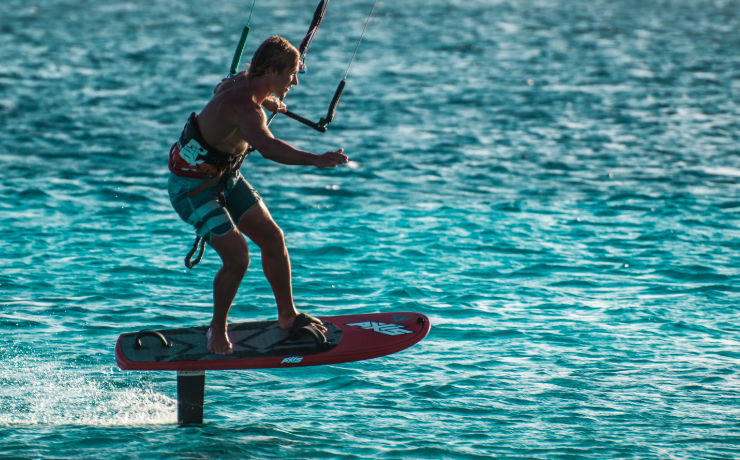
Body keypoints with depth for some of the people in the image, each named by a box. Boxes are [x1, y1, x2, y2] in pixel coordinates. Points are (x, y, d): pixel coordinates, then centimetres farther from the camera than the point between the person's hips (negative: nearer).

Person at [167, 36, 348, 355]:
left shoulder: (243, 81, -4)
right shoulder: (244, 106, -35)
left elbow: (221, 89, 22)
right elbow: (268, 147, -55)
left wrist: (265, 101, 31)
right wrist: (315, 160, -65)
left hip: (225, 177, 10)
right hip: (193, 187, -10)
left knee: (272, 237, 8)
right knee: (237, 257, -16)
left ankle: (287, 316, 23)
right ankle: (218, 329, 8)